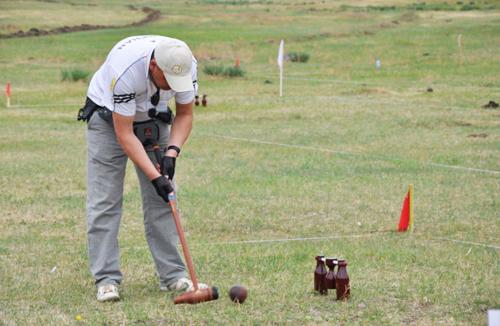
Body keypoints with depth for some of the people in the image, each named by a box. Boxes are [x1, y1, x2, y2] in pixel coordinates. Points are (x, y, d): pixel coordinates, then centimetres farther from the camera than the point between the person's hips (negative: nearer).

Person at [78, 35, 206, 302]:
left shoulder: (186, 65, -24)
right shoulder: (126, 70, -39)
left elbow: (184, 115, -6)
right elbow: (124, 134, -31)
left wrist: (171, 152, -21)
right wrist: (155, 176, -33)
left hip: (152, 119, 4)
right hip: (108, 118, -4)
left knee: (162, 199, -2)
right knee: (104, 200, -11)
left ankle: (172, 275, 2)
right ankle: (106, 279, -8)